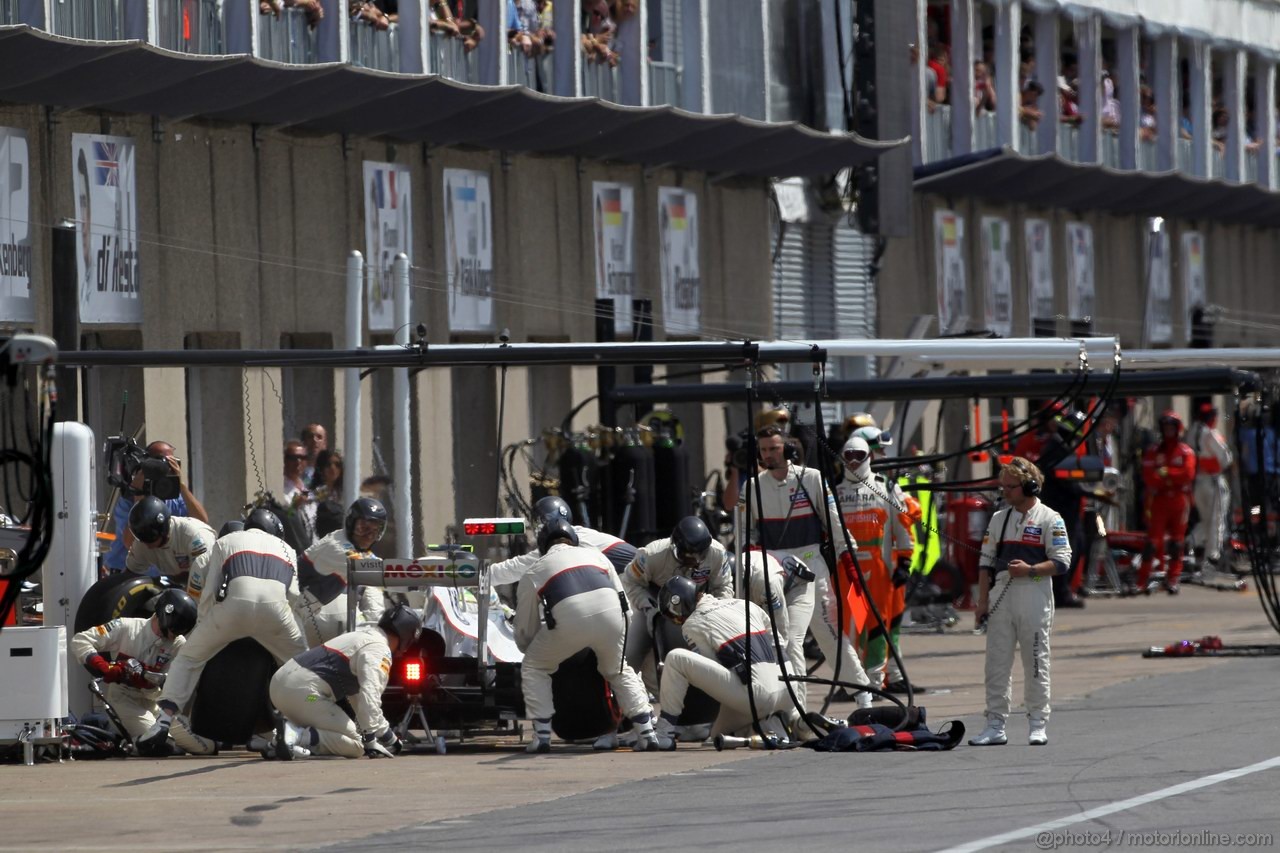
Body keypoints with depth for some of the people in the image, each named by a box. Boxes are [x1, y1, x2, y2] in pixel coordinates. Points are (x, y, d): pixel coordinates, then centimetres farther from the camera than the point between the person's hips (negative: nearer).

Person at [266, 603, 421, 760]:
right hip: (304, 690, -10)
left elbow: (355, 693, 35)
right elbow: (370, 696, -20)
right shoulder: (379, 650, -6)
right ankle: (296, 736, -22)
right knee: (354, 745, -6)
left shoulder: (363, 635, 26)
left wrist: (389, 736, 38)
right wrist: (370, 740, -19)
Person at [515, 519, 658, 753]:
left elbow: (524, 632, 31)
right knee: (619, 671, 27)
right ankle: (646, 732, 17)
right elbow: (622, 598, 30)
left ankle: (542, 735, 10)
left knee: (533, 668, 20)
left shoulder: (535, 572, 27)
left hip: (568, 618, -2)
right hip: (610, 612, 2)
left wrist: (533, 649, 53)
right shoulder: (595, 555, 32)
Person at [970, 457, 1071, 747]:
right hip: (1001, 594, 5)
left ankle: (1038, 725, 6)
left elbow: (1062, 562, -7)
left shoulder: (1049, 519, -2)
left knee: (1036, 663, 0)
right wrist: (982, 601, 8)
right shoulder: (999, 518, 14)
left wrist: (1030, 570, -20)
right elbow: (986, 561, 14)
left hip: (1034, 595, -5)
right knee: (997, 663, 3)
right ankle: (995, 726, 6)